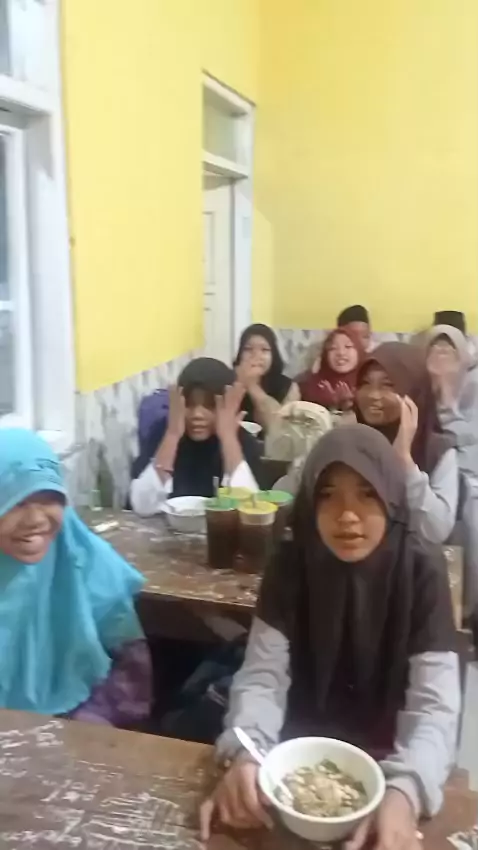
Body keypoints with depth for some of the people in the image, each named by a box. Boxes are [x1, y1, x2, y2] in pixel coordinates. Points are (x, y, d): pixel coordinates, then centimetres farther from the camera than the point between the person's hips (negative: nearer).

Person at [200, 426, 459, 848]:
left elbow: (434, 705, -21)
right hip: (301, 745, 1)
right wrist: (245, 754, -33)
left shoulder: (421, 571, -17)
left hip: (384, 758, -1)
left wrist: (404, 791, -39)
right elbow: (262, 676, -14)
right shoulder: (291, 563, -12)